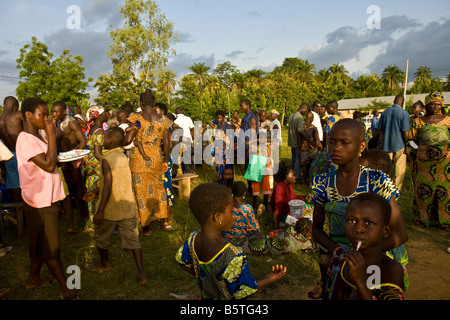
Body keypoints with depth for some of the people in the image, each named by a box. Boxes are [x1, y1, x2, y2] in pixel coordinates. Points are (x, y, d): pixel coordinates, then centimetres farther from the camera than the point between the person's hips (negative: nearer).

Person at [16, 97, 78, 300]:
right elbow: (48, 165, -28)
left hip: (44, 201, 10)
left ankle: (33, 280, 39)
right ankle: (66, 290, 12)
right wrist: (51, 135, -22)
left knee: (41, 244, 22)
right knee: (51, 247, 1)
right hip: (40, 203, -10)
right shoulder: (26, 140, -20)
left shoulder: (35, 137, 12)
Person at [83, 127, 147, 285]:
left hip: (111, 208, -5)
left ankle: (105, 264, 42)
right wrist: (95, 192, 25)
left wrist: (100, 211, -17)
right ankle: (141, 273, 7)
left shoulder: (106, 159, -15)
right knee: (132, 239, 8)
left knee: (101, 237, 21)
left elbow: (108, 186, -21)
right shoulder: (123, 157, 7)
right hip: (128, 207, 6)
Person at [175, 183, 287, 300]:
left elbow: (181, 260, 0)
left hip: (206, 296, 5)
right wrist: (270, 279, -15)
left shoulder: (194, 238, -18)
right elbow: (242, 292, -26)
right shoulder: (233, 256, -38)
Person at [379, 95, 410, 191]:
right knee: (399, 169, 7)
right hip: (399, 145, -4)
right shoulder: (404, 113, -11)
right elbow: (405, 132, -15)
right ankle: (397, 189, 13)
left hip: (386, 145, 4)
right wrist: (407, 145, -1)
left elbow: (381, 129, 11)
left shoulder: (384, 112, 4)